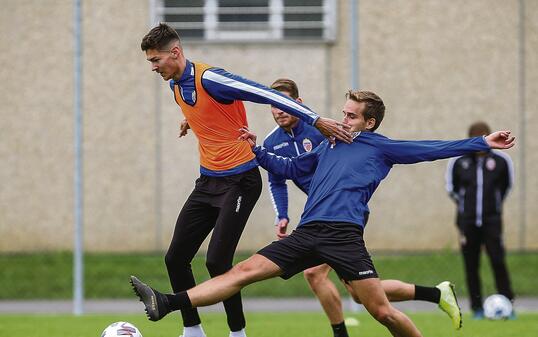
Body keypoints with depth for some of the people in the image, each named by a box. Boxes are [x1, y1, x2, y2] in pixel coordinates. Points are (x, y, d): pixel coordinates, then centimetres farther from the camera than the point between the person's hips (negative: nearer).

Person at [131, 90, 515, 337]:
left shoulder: (381, 148, 10)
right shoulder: (329, 147, 25)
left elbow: (433, 149, 7)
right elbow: (291, 168, 39)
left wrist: (482, 143, 2)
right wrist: (256, 151, 32)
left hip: (344, 234, -4)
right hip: (307, 233, 4)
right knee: (244, 271, -6)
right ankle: (167, 304, -15)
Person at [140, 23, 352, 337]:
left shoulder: (209, 79, -20)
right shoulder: (176, 85, 7)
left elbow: (267, 95, -22)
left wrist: (318, 121, -24)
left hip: (239, 181, -9)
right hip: (208, 181, 9)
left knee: (217, 261, -16)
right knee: (176, 258, 4)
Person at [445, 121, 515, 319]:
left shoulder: (500, 161, -2)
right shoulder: (459, 162, -1)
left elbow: (506, 185, 15)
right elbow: (451, 187, 15)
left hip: (492, 220, -1)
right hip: (467, 221, 1)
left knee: (498, 261, -12)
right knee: (471, 266, 3)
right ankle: (477, 308, 10)